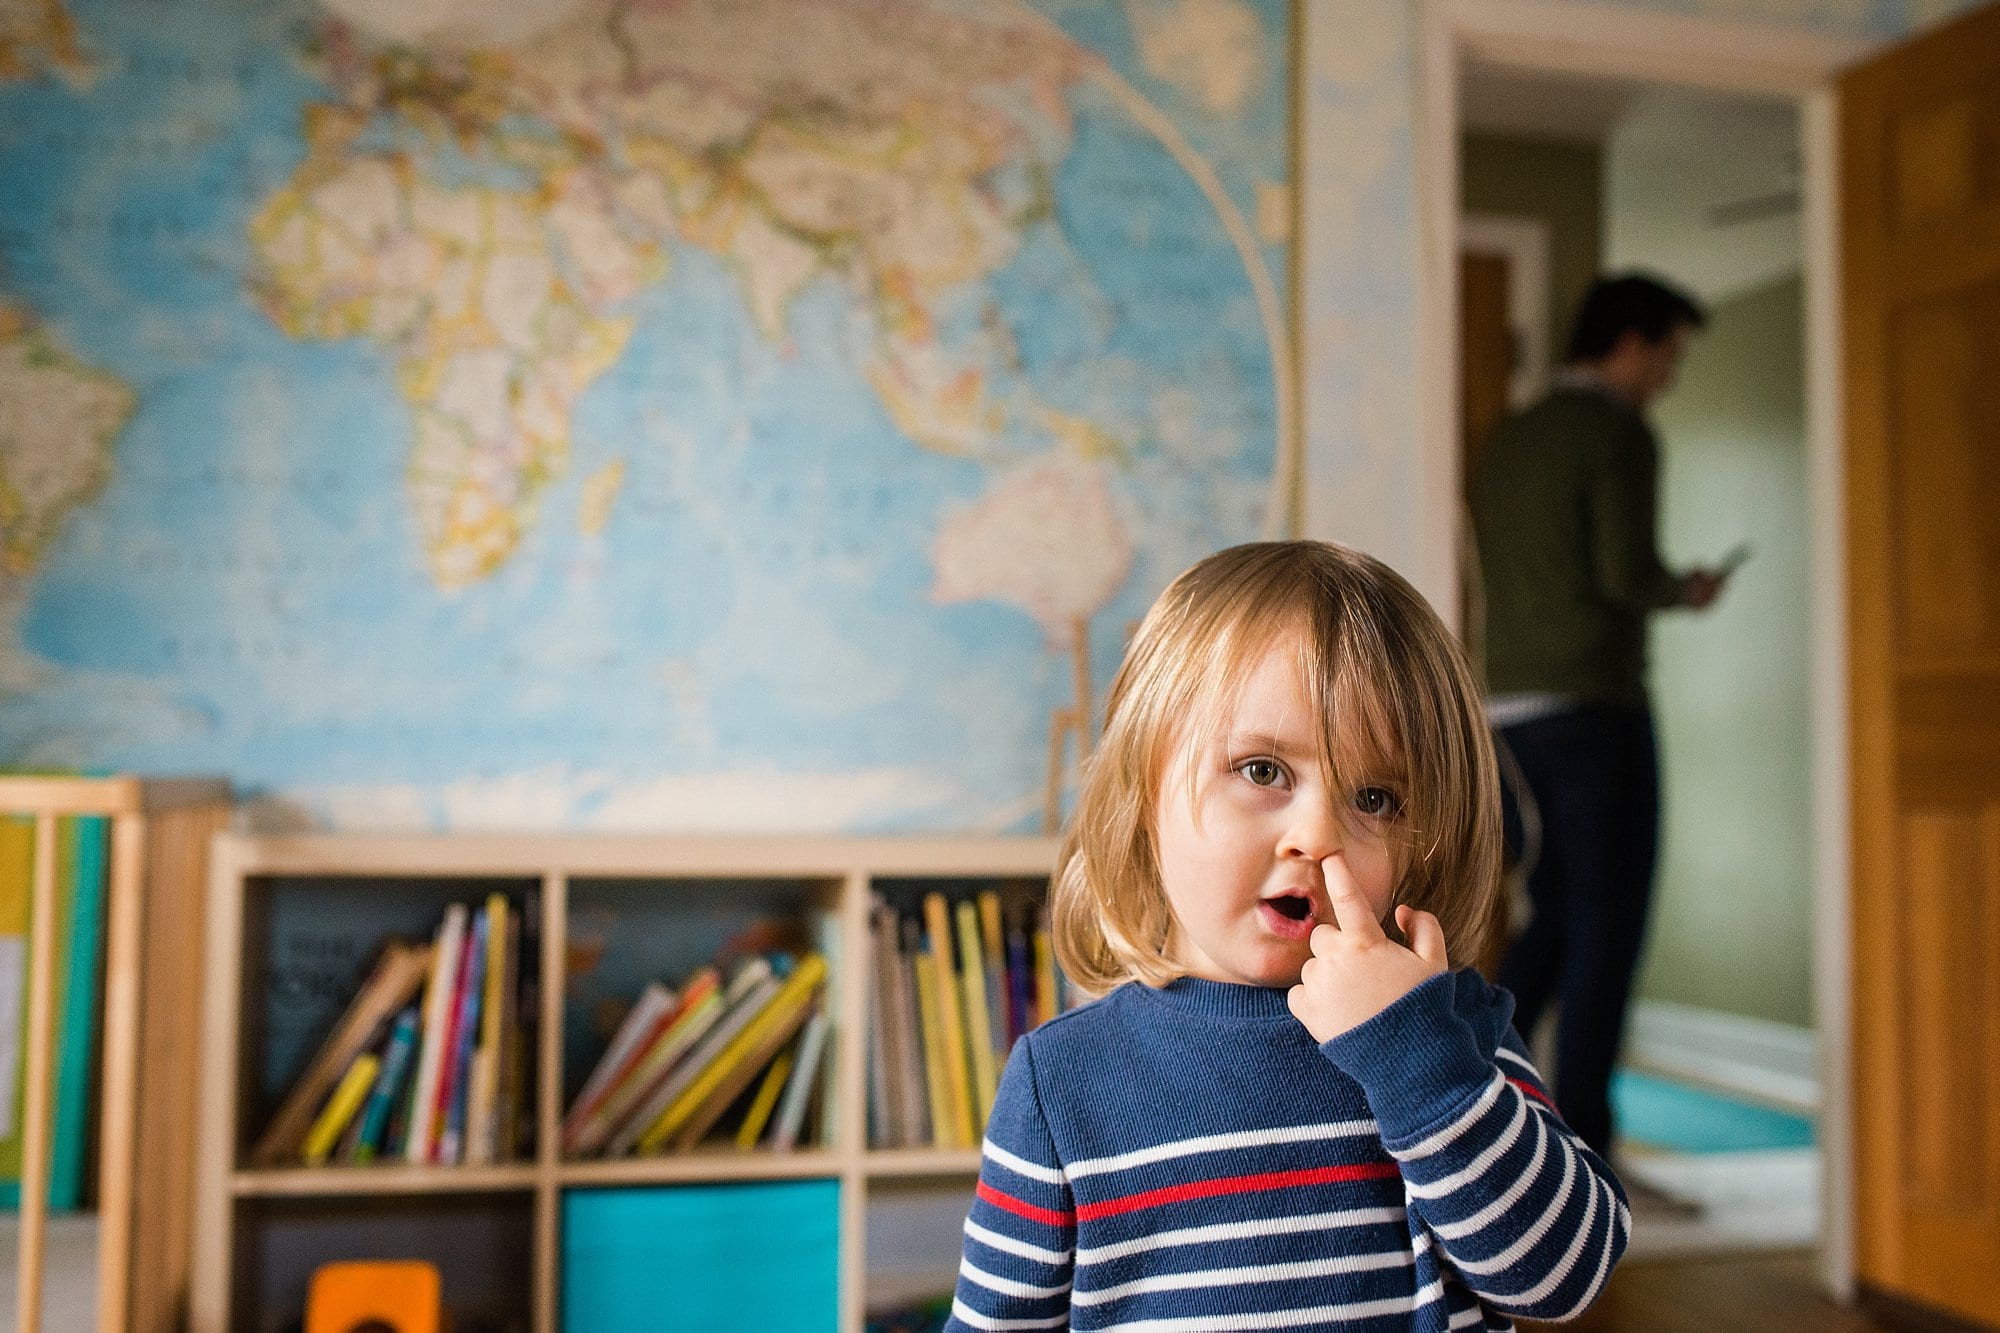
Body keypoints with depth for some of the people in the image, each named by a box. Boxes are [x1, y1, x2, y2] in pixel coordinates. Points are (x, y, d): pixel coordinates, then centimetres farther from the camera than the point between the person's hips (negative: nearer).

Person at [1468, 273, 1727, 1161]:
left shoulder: (1506, 440, 17)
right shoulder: (1620, 433, -7)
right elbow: (1627, 572, -18)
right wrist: (1685, 590, 3)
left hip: (1509, 711, 8)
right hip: (1592, 709, -8)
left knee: (1556, 920, 18)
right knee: (1609, 930, -1)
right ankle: (1582, 1153, 2)